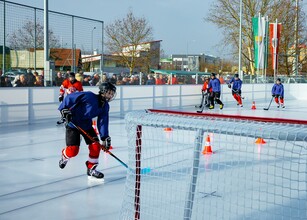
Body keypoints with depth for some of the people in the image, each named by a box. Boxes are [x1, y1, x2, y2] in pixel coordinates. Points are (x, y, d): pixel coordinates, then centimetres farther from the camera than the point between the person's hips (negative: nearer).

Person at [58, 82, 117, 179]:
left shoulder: (105, 107, -3)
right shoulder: (89, 96, -25)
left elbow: (103, 122, -5)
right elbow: (70, 97, -22)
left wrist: (105, 138, -13)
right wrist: (64, 109, -26)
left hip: (87, 126, 6)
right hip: (73, 124, -6)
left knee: (96, 146, -6)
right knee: (73, 150, -11)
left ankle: (91, 169, 11)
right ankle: (64, 156, 27)